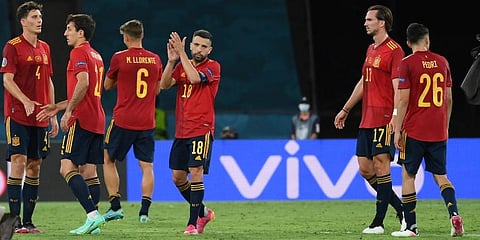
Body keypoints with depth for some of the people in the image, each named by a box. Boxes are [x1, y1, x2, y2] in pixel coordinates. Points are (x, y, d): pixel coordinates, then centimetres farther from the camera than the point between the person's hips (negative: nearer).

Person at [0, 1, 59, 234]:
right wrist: (26, 101, -25)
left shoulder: (44, 48, 14)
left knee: (34, 166, 6)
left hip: (40, 118, 6)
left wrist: (53, 115, 16)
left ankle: (28, 220, 10)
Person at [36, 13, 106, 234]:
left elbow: (83, 83, -22)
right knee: (88, 170, 9)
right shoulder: (96, 55, 21)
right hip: (97, 120, 9)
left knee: (67, 168, -11)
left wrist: (68, 111, -17)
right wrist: (58, 106, 25)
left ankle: (93, 214, -23)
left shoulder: (79, 53, -8)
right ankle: (94, 223, 5)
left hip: (82, 119, -9)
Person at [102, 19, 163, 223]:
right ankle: (144, 210, -4)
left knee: (108, 160, 12)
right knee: (147, 166, 6)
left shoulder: (119, 58, -7)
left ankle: (115, 206, 4)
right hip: (147, 122, 3)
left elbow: (107, 85, 8)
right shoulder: (155, 60, 4)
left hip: (123, 120, -3)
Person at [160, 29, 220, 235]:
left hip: (202, 130, -6)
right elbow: (164, 85, -2)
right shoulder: (182, 65, 12)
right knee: (178, 177, 8)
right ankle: (203, 212, 26)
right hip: (181, 131, 6)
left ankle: (193, 223, -14)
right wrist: (172, 60, -13)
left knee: (195, 172, -16)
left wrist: (182, 53, -19)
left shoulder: (213, 67, -3)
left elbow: (195, 78, -22)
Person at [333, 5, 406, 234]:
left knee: (380, 164, -9)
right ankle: (401, 209, 17)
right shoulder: (371, 50, 18)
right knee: (365, 168, 6)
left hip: (384, 119, -9)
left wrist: (395, 118, -24)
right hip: (367, 119, 9)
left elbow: (398, 87, -15)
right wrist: (345, 110, 30)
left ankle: (379, 222, -6)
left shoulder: (394, 50, -9)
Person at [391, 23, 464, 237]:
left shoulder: (407, 64, -7)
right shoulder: (442, 62, 7)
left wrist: (398, 131, -5)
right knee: (440, 176, 10)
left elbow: (403, 100, -10)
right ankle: (454, 213, -12)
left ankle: (411, 226, 3)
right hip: (438, 131, 4)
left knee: (408, 175, 5)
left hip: (414, 131, -4)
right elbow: (448, 99, 12)